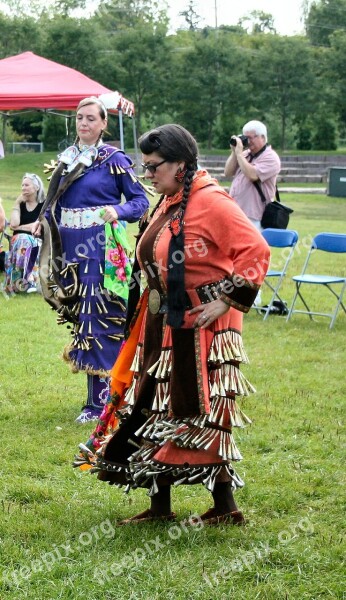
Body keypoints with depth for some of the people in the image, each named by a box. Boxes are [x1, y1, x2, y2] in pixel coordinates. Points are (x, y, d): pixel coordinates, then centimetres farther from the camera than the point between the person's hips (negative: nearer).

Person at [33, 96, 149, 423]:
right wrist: (45, 221, 1)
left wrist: (118, 211, -21)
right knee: (79, 315, 8)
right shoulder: (66, 158, 13)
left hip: (102, 248, -6)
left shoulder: (114, 159, -3)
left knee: (97, 316, -8)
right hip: (71, 247, 6)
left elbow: (140, 201, -3)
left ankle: (99, 400, -3)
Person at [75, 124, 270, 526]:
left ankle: (225, 508, 9)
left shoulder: (211, 202, -16)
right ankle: (160, 506, 21)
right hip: (164, 326, 9)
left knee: (199, 415, -3)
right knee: (154, 410, 11)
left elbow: (256, 251, -20)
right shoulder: (168, 203, 12)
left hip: (201, 327, -9)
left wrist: (226, 300, -21)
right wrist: (155, 305, 14)